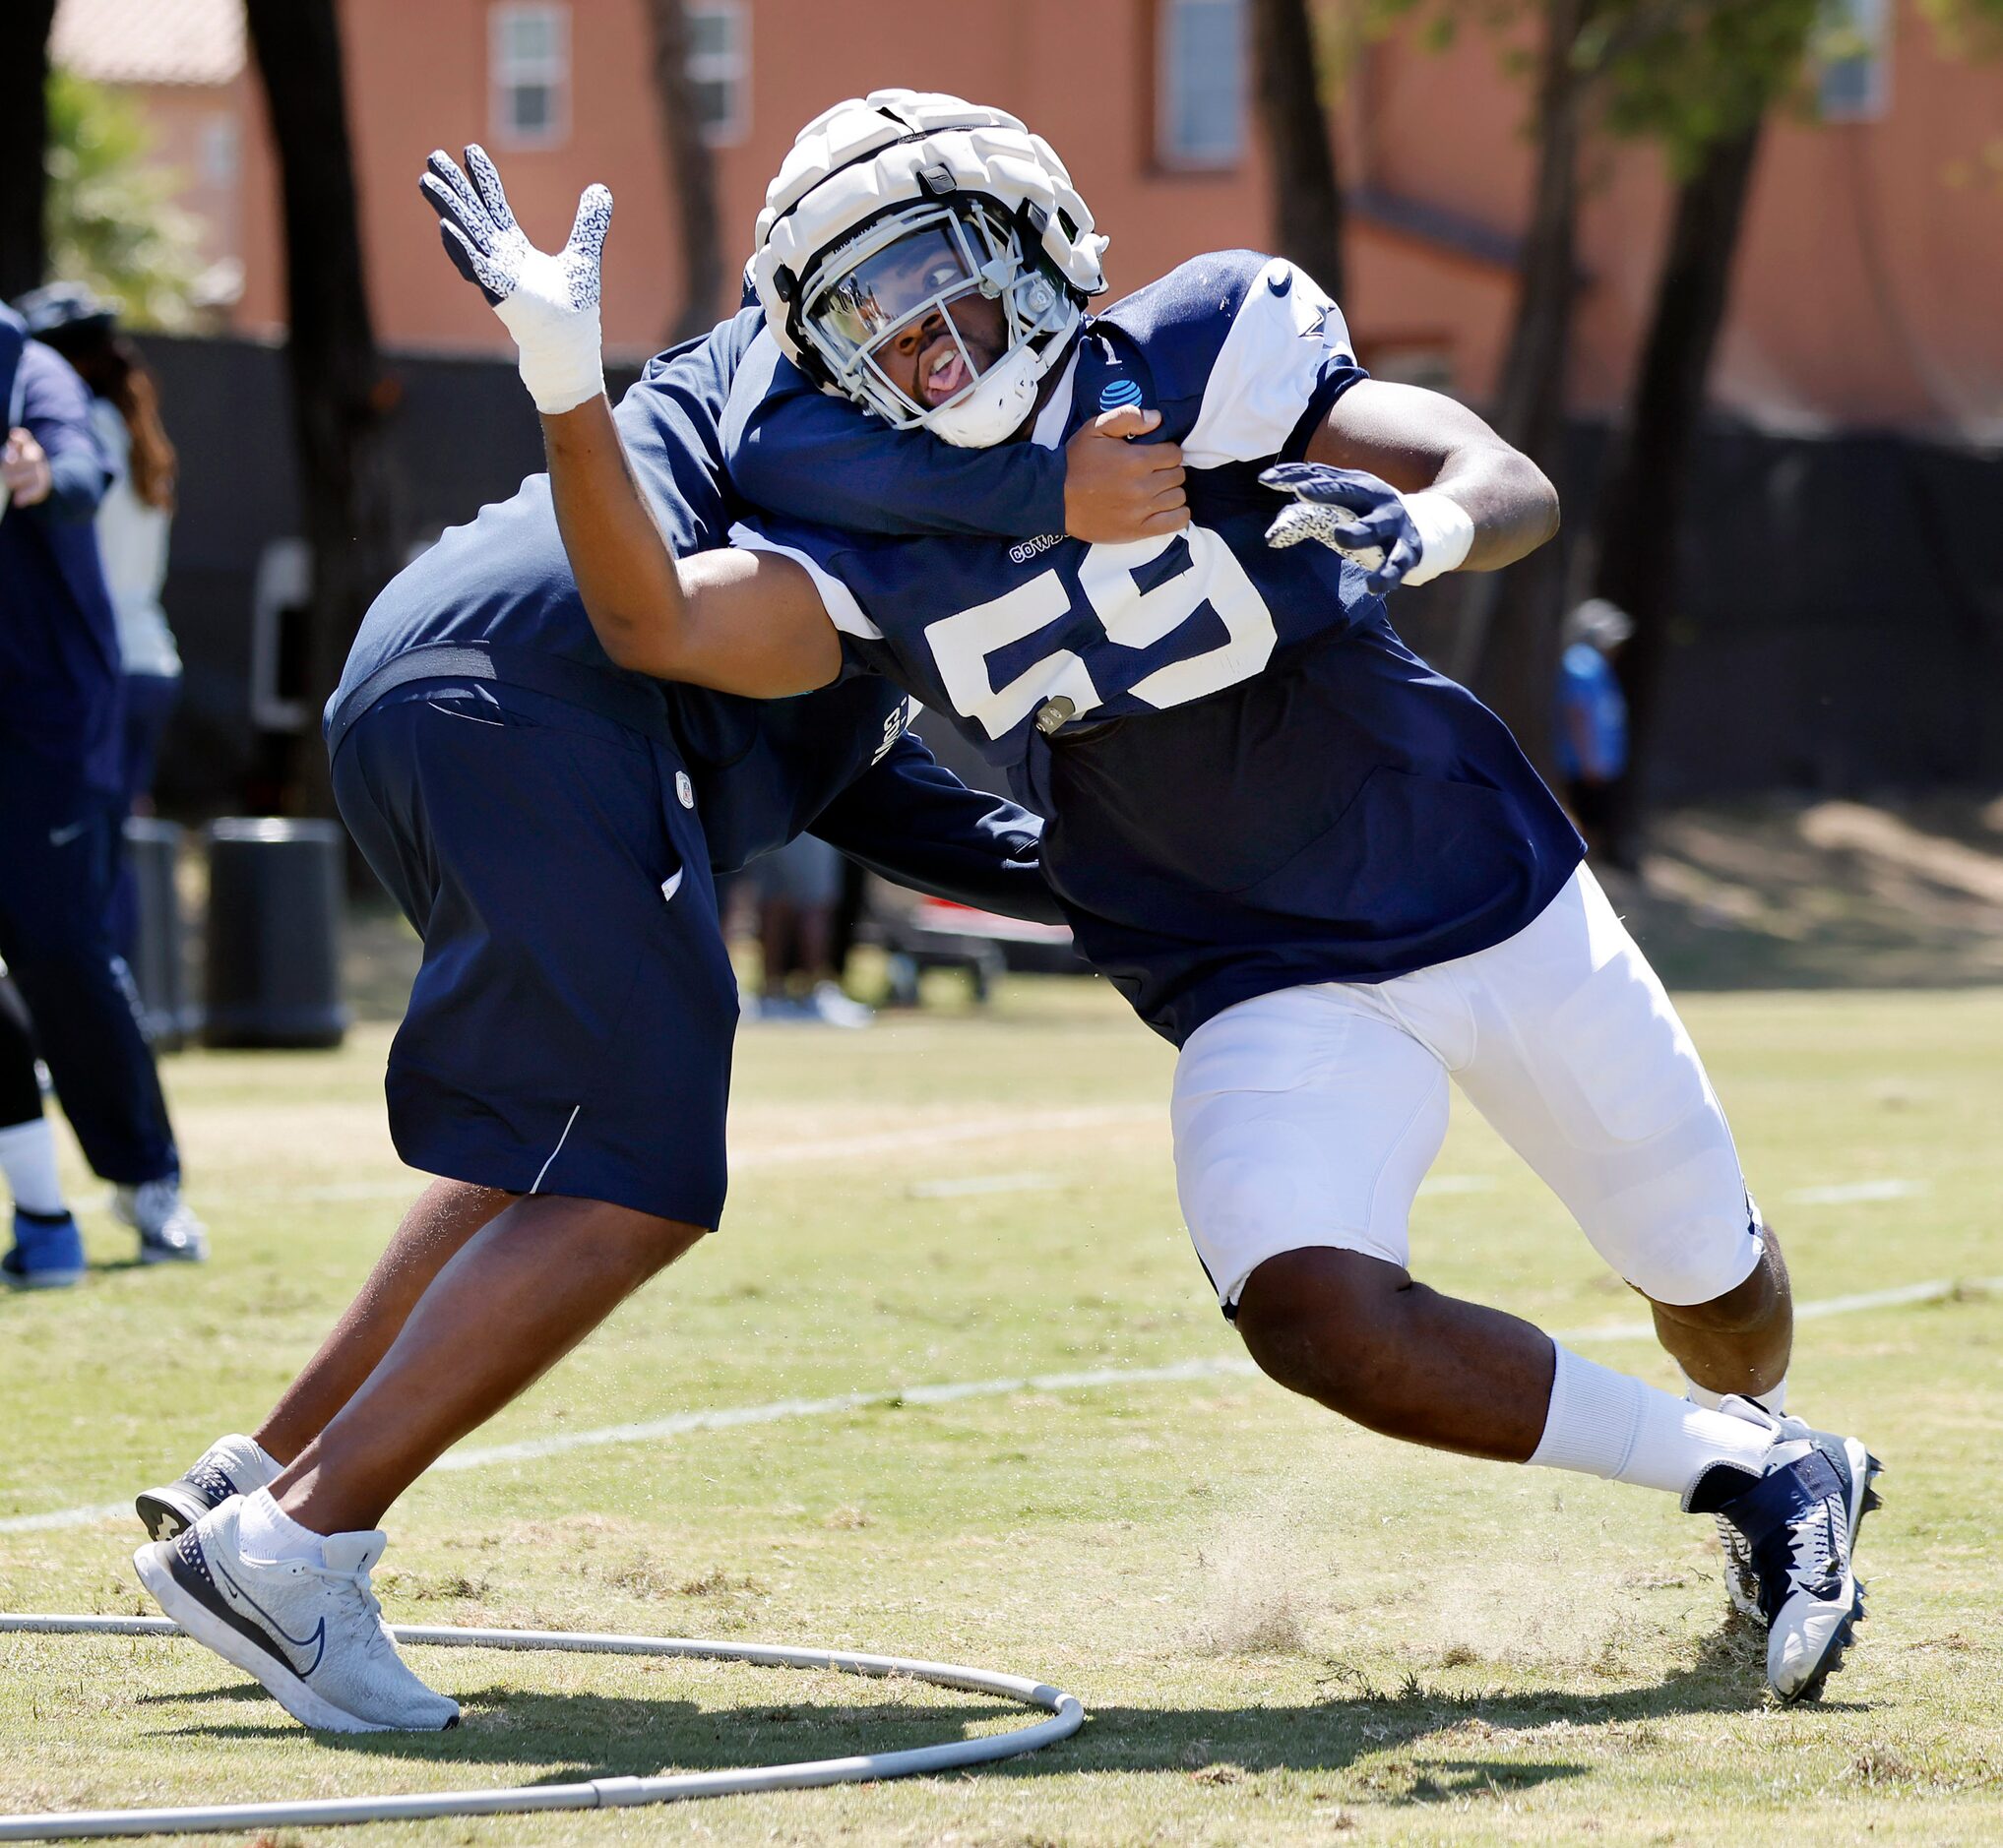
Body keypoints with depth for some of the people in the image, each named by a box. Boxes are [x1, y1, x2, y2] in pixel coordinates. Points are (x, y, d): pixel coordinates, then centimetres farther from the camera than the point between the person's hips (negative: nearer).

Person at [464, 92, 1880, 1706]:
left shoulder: (1190, 371, -17)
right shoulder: (875, 556, -10)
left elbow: (1520, 490, -20)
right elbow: (654, 623, -26)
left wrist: (1426, 525, -42)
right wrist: (565, 374, -34)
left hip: (1490, 900, -1)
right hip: (1272, 994, 1)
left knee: (1714, 1287, 13)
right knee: (1305, 1307, -27)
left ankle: (1759, 1432, 53)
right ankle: (1752, 1478, -8)